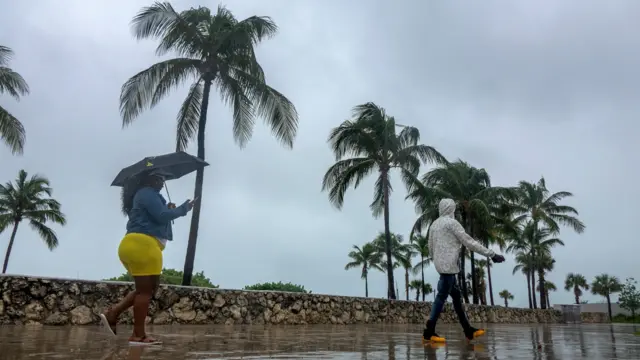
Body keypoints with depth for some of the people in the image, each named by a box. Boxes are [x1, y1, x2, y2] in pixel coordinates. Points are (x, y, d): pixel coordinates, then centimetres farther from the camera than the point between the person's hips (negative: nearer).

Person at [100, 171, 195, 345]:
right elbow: (162, 216, -16)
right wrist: (183, 209, -4)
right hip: (143, 245, -11)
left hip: (135, 245, 11)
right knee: (146, 290, -6)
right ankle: (138, 335, -2)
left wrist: (169, 210, 17)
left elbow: (156, 219, 27)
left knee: (146, 289, 16)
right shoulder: (147, 193, -6)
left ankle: (112, 314, 11)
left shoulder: (143, 195, 27)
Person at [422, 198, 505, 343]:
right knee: (442, 297, -7)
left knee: (457, 296, 12)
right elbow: (469, 242, -12)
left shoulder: (434, 224, 15)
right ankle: (429, 332, -6)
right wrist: (492, 254, -9)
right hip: (449, 265, -9)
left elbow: (431, 247, 20)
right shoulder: (451, 222, -9)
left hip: (441, 265, 9)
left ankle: (469, 331, 17)